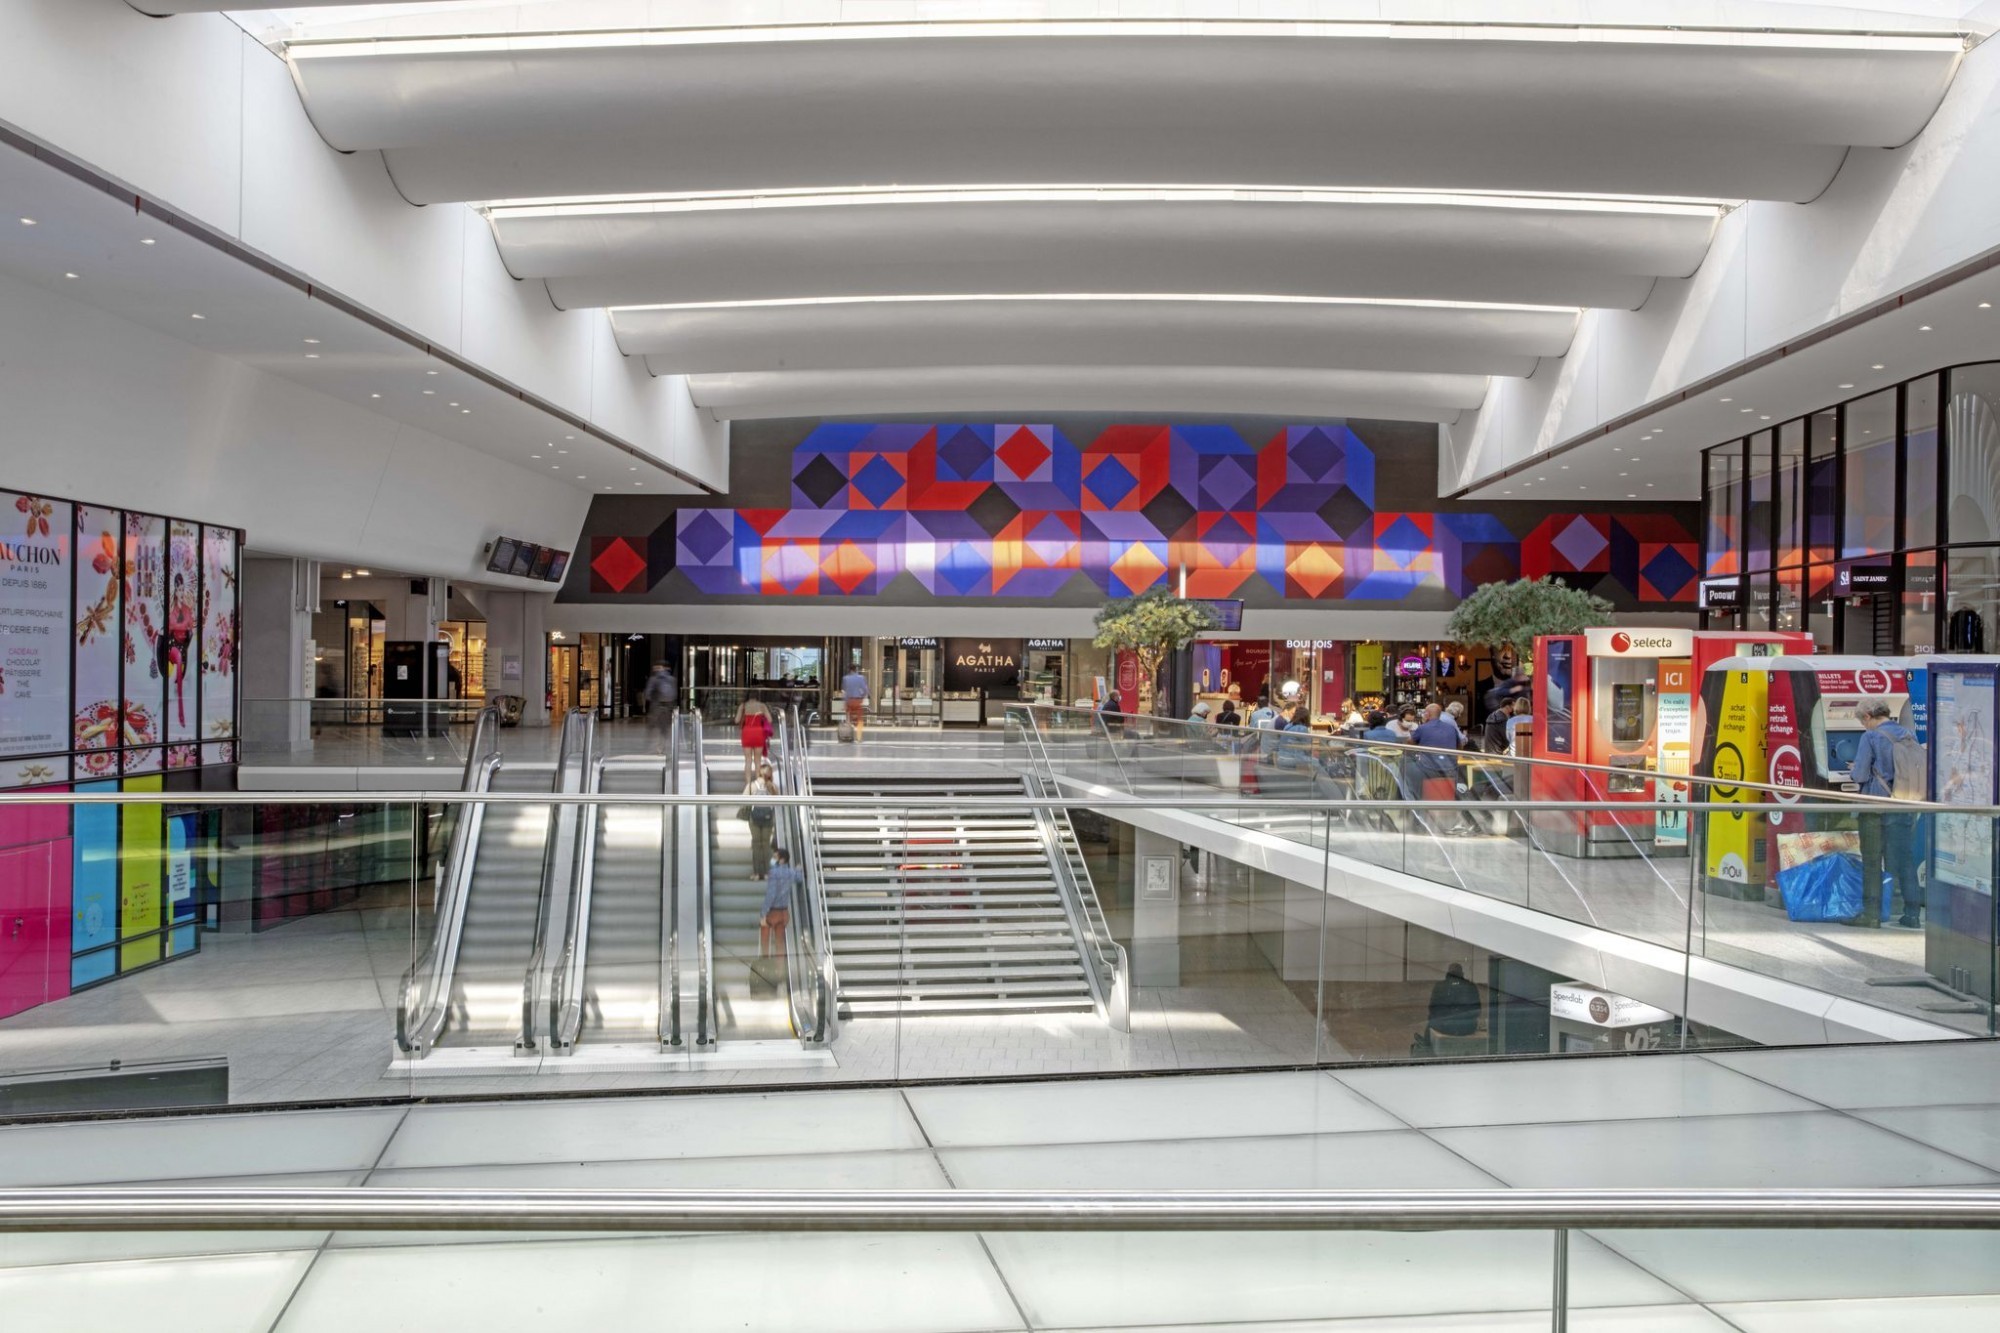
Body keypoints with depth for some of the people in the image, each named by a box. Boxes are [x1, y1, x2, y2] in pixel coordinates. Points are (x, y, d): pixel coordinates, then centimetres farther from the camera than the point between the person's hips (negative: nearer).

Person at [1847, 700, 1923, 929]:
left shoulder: (1871, 737, -9)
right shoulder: (1910, 736, 8)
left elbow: (1860, 776, -12)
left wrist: (1852, 771, 9)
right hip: (1906, 807, 5)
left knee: (1872, 861, 1)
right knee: (1906, 860, 9)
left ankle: (1871, 912, 2)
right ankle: (1912, 913, 11)